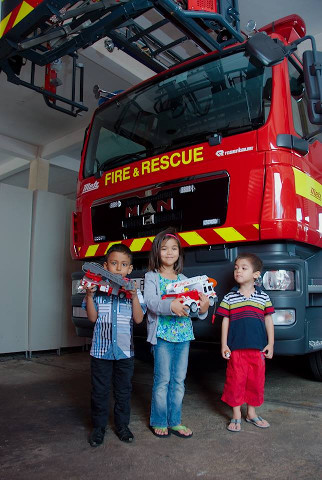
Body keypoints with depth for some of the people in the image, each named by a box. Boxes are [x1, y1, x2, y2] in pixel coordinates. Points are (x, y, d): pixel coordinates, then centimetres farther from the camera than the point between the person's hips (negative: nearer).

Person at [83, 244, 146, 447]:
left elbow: (139, 318, -8)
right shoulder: (98, 289, -3)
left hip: (125, 350, 1)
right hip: (101, 348, -1)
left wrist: (134, 297, -20)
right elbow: (92, 317, -5)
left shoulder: (134, 291, -1)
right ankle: (99, 427, 29)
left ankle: (122, 425, 32)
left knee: (124, 390, 15)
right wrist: (89, 295, -17)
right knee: (100, 390, 11)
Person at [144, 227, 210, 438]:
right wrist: (170, 306, -36)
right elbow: (151, 302, -17)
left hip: (184, 335, 4)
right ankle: (159, 422, 18)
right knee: (163, 379, 1)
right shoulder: (152, 277, 0)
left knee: (179, 380, 10)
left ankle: (175, 422, 24)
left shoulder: (184, 279, 13)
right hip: (163, 334, -4)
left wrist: (203, 307, -16)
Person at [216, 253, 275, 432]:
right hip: (236, 348, -1)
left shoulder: (263, 297, 4)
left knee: (256, 380, 11)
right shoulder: (229, 297, 1)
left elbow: (268, 320, 9)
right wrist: (224, 345, -1)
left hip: (258, 348, 2)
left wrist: (270, 343, 5)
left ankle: (251, 412, 31)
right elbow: (225, 321, 2)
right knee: (236, 380, 3)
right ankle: (236, 415, 21)